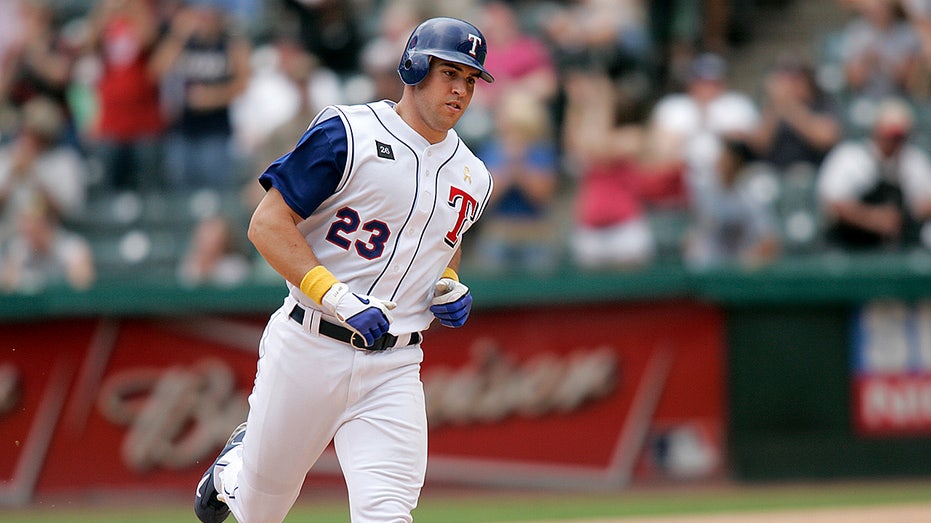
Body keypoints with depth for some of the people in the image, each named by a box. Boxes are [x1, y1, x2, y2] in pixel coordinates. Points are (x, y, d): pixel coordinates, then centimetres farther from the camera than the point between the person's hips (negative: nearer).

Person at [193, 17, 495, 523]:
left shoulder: (472, 177, 10)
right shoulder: (347, 134, -9)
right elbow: (267, 224, -12)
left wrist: (450, 290, 7)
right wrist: (337, 297, -23)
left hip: (394, 369, 3)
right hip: (309, 349, -3)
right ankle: (233, 467, 47)